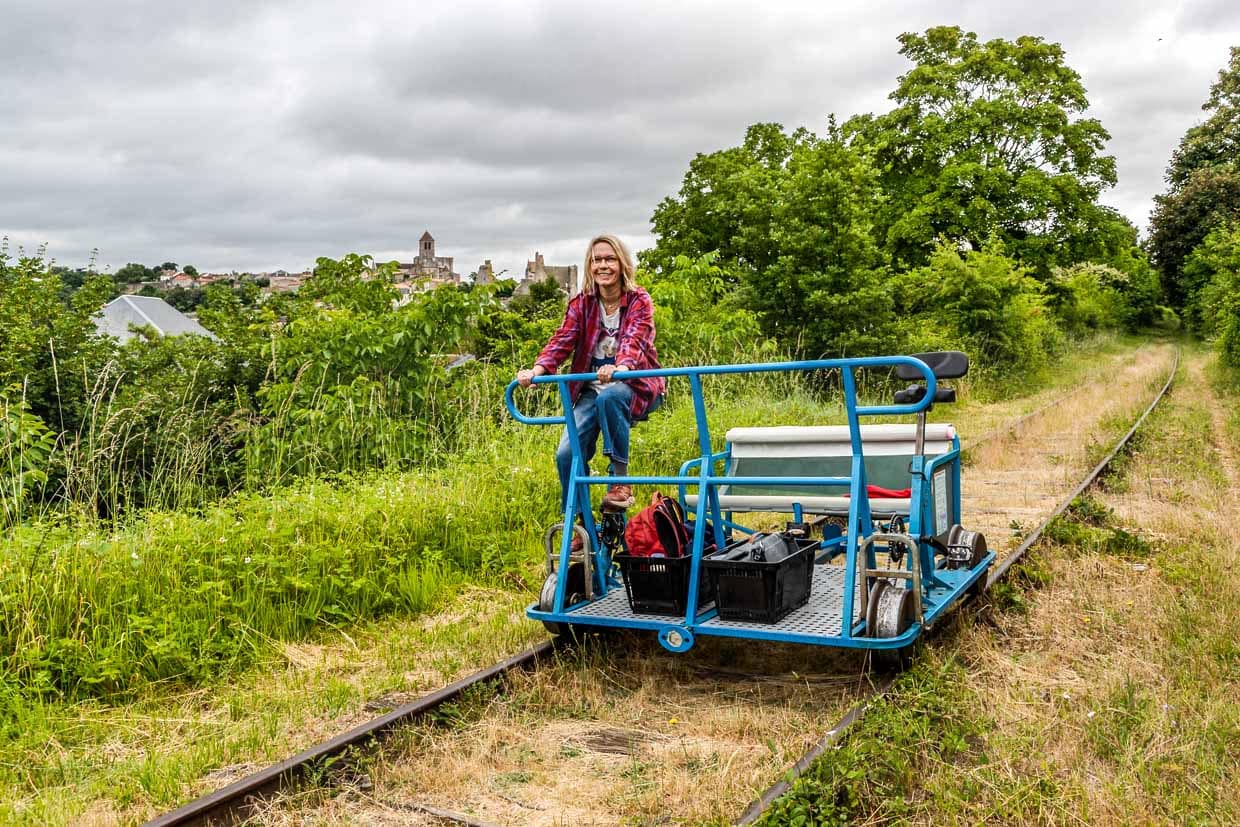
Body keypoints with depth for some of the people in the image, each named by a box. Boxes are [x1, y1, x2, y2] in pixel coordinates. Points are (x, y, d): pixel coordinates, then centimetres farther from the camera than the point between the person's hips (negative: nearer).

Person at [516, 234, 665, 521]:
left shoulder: (639, 301, -6)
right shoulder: (581, 304, 3)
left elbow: (635, 340, -25)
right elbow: (562, 341, -11)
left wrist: (620, 367, -47)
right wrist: (536, 370, -31)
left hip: (634, 383, -3)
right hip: (592, 388, 4)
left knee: (609, 397, -39)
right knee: (566, 453, -13)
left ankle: (621, 480, -25)